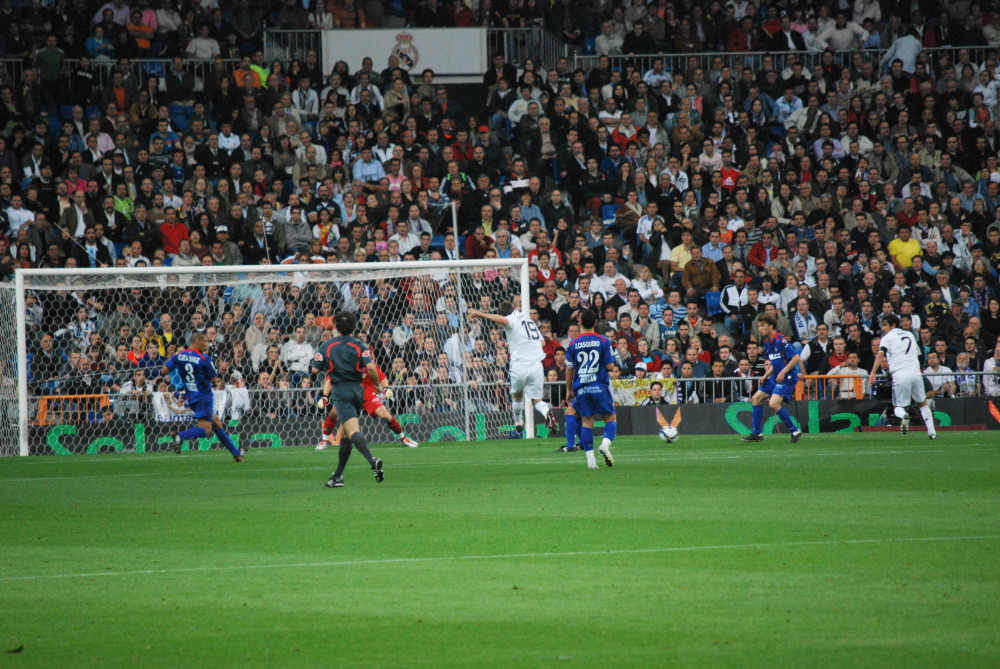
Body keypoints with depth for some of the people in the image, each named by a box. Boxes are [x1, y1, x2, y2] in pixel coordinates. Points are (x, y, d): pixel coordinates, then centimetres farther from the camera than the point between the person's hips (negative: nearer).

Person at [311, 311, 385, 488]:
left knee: (353, 431, -18)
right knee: (344, 435, 16)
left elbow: (315, 369, 3)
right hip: (357, 390, 4)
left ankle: (372, 460, -43)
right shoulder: (360, 345, 2)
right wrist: (377, 385, 4)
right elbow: (370, 367, -12)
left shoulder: (326, 346, 1)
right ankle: (338, 476, 19)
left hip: (340, 390, -4)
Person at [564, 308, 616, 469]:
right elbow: (609, 366, -3)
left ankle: (590, 458, -1)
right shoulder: (603, 341, -2)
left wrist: (569, 390, 13)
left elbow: (569, 369, 4)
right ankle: (605, 444, -18)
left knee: (587, 422, 5)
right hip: (600, 386, -1)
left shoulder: (573, 344, 2)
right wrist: (611, 362, 20)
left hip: (581, 389, 1)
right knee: (611, 418, 8)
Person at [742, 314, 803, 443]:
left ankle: (794, 431, -11)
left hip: (787, 378, -10)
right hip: (775, 378, 10)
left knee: (773, 404, -23)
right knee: (756, 398, 10)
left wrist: (783, 372, -23)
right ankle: (757, 433, 16)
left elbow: (796, 357, -18)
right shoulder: (767, 343, 13)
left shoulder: (780, 340, -15)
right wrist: (765, 376, 11)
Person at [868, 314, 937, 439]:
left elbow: (880, 354, -12)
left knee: (897, 407, 7)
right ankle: (931, 431, 3)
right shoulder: (910, 335, 21)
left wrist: (873, 373, -18)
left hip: (900, 376, -4)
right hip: (915, 372, 4)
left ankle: (903, 415, -30)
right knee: (922, 403, 19)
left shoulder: (887, 338, 4)